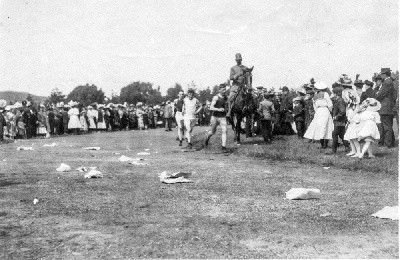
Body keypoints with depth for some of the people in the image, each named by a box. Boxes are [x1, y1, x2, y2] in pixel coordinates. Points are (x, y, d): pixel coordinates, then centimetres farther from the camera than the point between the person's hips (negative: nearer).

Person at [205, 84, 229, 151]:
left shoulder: (226, 97, 5)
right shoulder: (216, 97, -12)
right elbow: (211, 108, -21)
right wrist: (218, 109, -35)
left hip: (223, 117, 3)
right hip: (215, 117, -3)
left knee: (224, 131, -14)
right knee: (213, 132, 12)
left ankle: (224, 147, -12)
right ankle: (208, 135, 47)